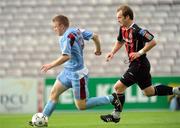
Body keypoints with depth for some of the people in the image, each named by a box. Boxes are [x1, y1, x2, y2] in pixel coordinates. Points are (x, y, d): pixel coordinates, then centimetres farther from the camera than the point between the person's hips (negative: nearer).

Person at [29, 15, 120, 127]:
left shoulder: (66, 37, -21)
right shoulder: (77, 31, 4)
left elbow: (66, 57, -32)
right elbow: (95, 36, 9)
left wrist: (51, 65, -23)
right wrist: (98, 49, 26)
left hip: (77, 74, -10)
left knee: (81, 106, -2)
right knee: (54, 93, 8)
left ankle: (112, 99, 2)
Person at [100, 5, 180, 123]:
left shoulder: (136, 30, -23)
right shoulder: (123, 29, 5)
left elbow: (153, 42, -23)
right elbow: (120, 41, 24)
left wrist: (140, 53, -25)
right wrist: (113, 52, 8)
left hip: (139, 65, -10)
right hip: (135, 64, 10)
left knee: (119, 87, -8)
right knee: (149, 92, 19)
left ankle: (116, 115, 3)